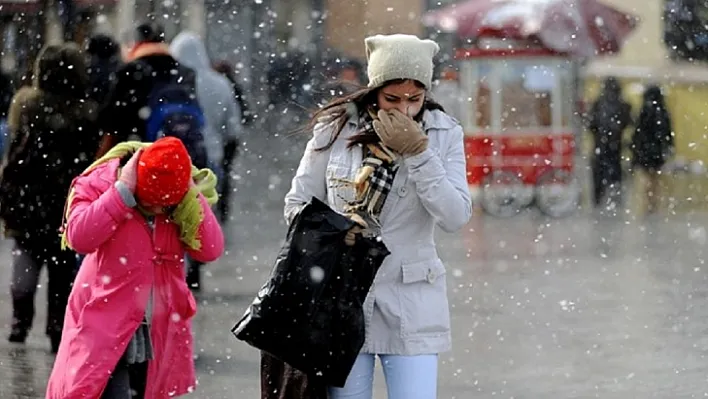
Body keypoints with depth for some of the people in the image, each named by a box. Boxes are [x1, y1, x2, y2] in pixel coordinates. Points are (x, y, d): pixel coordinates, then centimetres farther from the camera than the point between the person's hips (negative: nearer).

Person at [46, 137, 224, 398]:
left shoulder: (184, 201, 0)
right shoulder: (102, 183, -10)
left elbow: (211, 249, -10)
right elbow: (79, 237, -26)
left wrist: (192, 197, -18)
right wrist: (123, 191, -27)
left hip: (158, 334, 5)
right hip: (105, 327, -5)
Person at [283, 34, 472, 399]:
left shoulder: (444, 134, 0)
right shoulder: (335, 128, -1)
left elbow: (456, 217, -9)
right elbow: (297, 203, 7)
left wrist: (418, 152, -17)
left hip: (410, 303, 0)